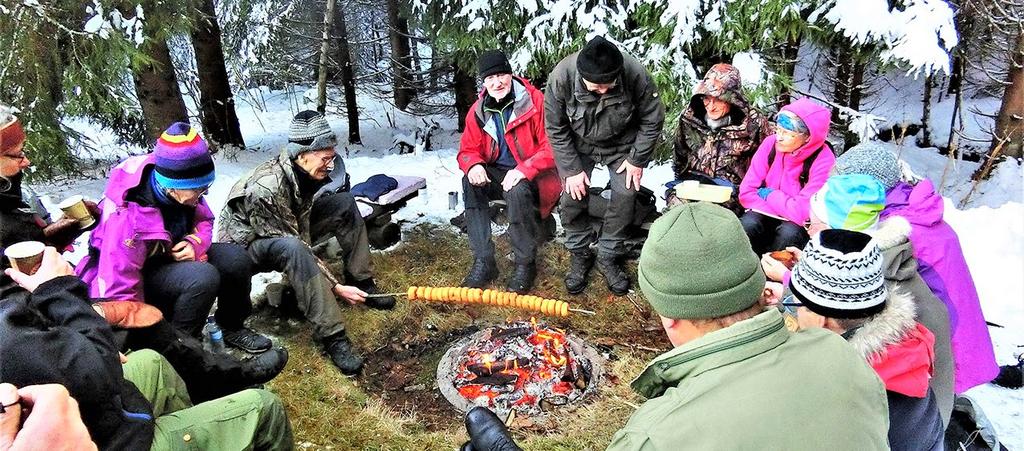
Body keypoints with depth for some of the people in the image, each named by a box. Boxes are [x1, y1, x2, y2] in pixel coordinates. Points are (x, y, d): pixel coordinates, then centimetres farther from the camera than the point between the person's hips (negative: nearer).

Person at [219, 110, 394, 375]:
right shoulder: (266, 190, -36)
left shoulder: (305, 171, -13)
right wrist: (336, 287, -28)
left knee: (345, 202, -4)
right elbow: (296, 244, -31)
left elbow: (304, 222, 4)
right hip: (246, 243, -8)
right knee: (292, 248, -41)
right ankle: (332, 337, -35)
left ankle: (363, 285, 2)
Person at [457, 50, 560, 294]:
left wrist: (524, 169, -31)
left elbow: (552, 147, -17)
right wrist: (473, 165, -21)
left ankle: (526, 263, -16)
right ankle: (483, 261, -18)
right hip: (497, 174, 5)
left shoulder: (535, 102, -15)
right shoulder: (478, 111, 0)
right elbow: (468, 150, 4)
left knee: (517, 191, -36)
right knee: (470, 182, -24)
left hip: (532, 177, -5)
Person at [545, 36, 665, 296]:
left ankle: (609, 257, 9)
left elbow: (653, 120, -14)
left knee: (625, 194, -10)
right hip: (578, 145, 0)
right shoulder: (561, 77, -32)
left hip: (622, 144, 0)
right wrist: (572, 169, -17)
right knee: (572, 195, -10)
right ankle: (580, 254, 13)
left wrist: (637, 159, -12)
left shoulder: (635, 74, -32)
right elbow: (556, 129, -17)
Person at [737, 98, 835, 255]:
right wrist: (784, 210, -19)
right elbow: (746, 192, -10)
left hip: (799, 224, -2)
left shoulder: (823, 161, -21)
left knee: (789, 233, -32)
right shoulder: (771, 143, -10)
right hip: (767, 215, 3)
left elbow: (801, 212, -25)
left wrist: (768, 194, -12)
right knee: (747, 225, -27)